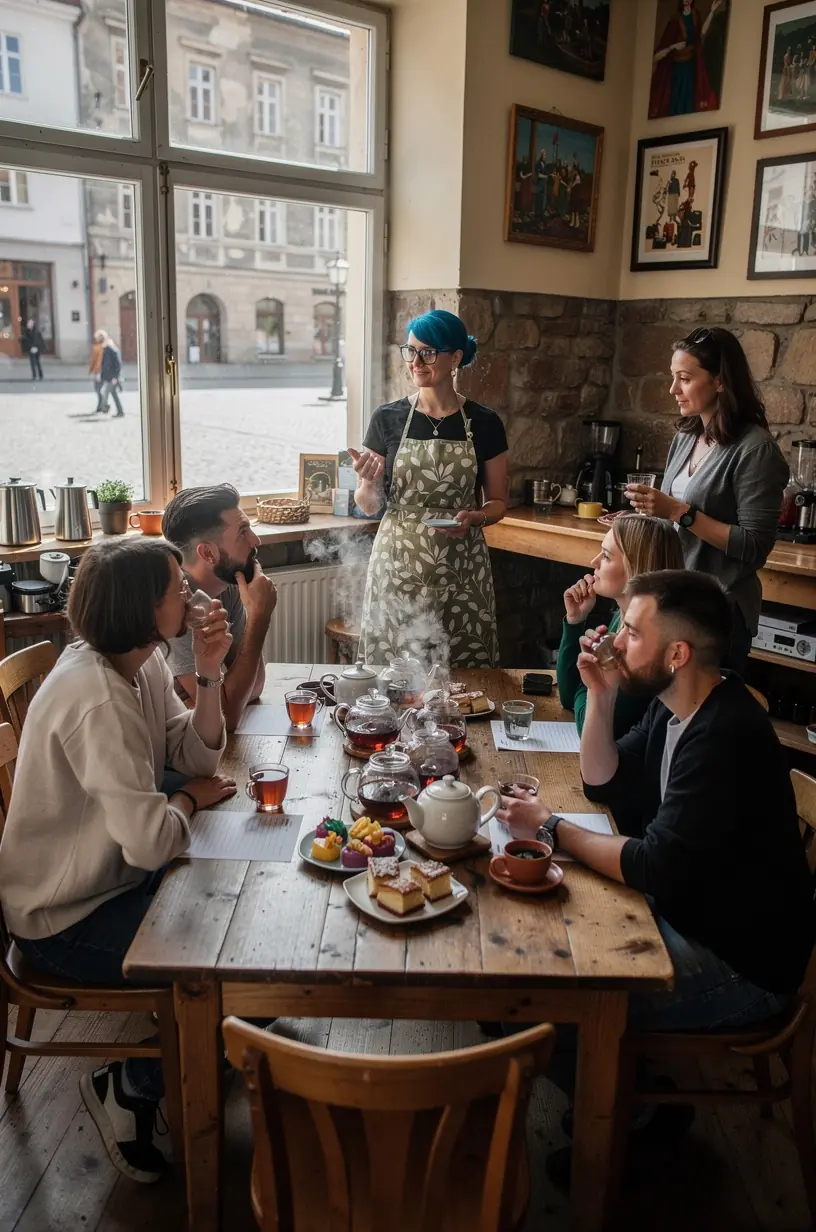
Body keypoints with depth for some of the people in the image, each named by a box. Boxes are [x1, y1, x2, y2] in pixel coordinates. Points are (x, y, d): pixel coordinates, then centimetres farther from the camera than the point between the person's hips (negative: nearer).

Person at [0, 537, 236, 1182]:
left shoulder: (143, 661, -3)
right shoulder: (95, 699, -32)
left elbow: (198, 755, -2)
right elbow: (151, 840, -36)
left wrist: (209, 674, -16)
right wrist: (192, 798, -14)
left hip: (113, 875, 9)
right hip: (66, 917, -9)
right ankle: (129, 1088, 14)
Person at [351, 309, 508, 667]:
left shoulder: (484, 423, 1)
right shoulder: (387, 418, 1)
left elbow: (498, 502, 8)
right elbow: (370, 506, 6)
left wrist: (475, 517, -12)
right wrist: (367, 481, -15)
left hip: (460, 570, 0)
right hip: (398, 567, 0)